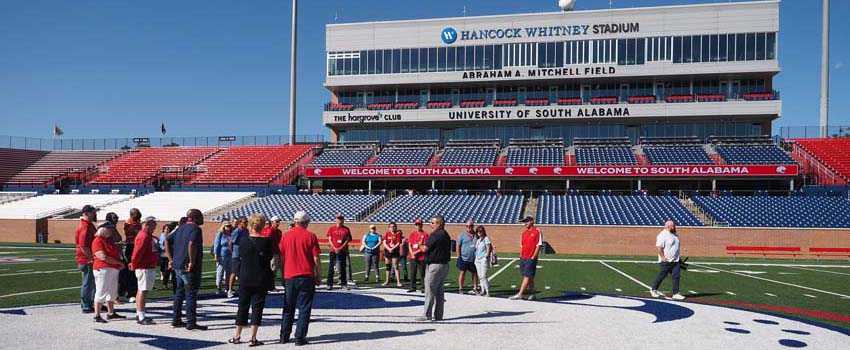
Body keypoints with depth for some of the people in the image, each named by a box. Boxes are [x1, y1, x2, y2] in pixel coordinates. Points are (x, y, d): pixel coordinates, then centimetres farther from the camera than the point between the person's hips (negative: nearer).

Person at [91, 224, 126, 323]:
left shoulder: (109, 240, 19)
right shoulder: (98, 241, -10)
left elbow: (116, 253, 26)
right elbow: (103, 257, -20)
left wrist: (120, 264, 7)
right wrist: (119, 262, -14)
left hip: (114, 269, 9)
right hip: (103, 269, -9)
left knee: (112, 292, 15)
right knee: (101, 292, -5)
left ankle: (111, 313, 24)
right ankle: (97, 316, 0)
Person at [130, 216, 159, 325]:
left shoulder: (147, 235, 16)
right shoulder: (144, 236, -18)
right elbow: (137, 252, -22)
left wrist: (134, 264, 17)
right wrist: (134, 265, -10)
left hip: (149, 267, 11)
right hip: (145, 268, -11)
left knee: (141, 291, 16)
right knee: (143, 291, -10)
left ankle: (139, 314, 25)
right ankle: (141, 317, -10)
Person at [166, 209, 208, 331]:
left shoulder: (181, 228, 15)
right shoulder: (195, 229, -13)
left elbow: (168, 241, 15)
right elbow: (191, 244, -30)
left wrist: (171, 259, 14)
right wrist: (192, 262, -22)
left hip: (177, 265, 9)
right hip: (190, 268, -9)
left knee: (179, 292, 17)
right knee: (191, 294, -4)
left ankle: (176, 320, 23)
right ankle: (191, 323, -2)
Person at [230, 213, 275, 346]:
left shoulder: (243, 239, -6)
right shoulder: (268, 240, -10)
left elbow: (240, 254, 6)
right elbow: (270, 257, 1)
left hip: (245, 279, 2)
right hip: (261, 280, -1)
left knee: (243, 307, 13)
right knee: (257, 307, 3)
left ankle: (237, 336, 21)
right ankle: (253, 338, 2)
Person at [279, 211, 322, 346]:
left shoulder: (286, 235, 4)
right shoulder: (310, 236, -5)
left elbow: (282, 256, 11)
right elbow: (316, 259, -6)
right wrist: (319, 276, 4)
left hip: (289, 276, 4)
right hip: (307, 276, -3)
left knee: (288, 308, 14)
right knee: (304, 308, 2)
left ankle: (284, 336, 18)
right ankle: (300, 337, 1)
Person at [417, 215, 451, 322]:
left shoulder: (435, 235, -16)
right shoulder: (446, 235, 14)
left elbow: (424, 249, -15)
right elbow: (449, 251, 19)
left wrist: (422, 245, 4)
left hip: (434, 265, -9)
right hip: (444, 264, 9)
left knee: (430, 291, -4)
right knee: (439, 291, 12)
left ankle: (427, 315, -2)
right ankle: (438, 315, 15)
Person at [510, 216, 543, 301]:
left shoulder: (537, 232, -7)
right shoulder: (524, 233, 14)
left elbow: (538, 245, -11)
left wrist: (533, 257, -14)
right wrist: (521, 256, 10)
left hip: (531, 259, -7)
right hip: (523, 258, 7)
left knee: (527, 276, -8)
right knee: (529, 277, 12)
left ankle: (519, 294, -13)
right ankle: (532, 294, 19)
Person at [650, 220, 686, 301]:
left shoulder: (675, 235, 13)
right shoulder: (663, 235, -14)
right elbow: (658, 247, -20)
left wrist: (678, 258, 21)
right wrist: (663, 257, -22)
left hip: (675, 260, 7)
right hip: (666, 261, -7)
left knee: (676, 276, -1)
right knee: (662, 276, 3)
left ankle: (676, 294, 0)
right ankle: (653, 290, 21)